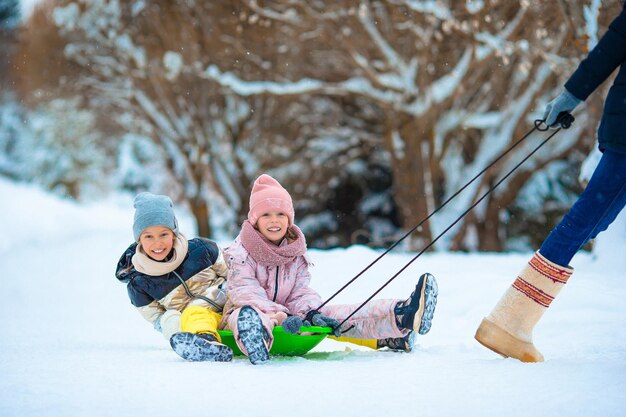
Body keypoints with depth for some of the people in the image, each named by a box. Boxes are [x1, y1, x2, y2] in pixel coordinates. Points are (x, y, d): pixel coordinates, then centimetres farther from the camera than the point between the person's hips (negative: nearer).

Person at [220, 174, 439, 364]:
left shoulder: (296, 253, 11)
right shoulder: (240, 252, -8)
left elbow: (300, 292, 4)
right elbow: (246, 293, -21)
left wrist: (311, 312, -22)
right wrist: (279, 315, -37)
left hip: (287, 313, 5)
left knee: (328, 315, -17)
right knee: (247, 315, -42)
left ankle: (400, 318, -37)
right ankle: (256, 338, -82)